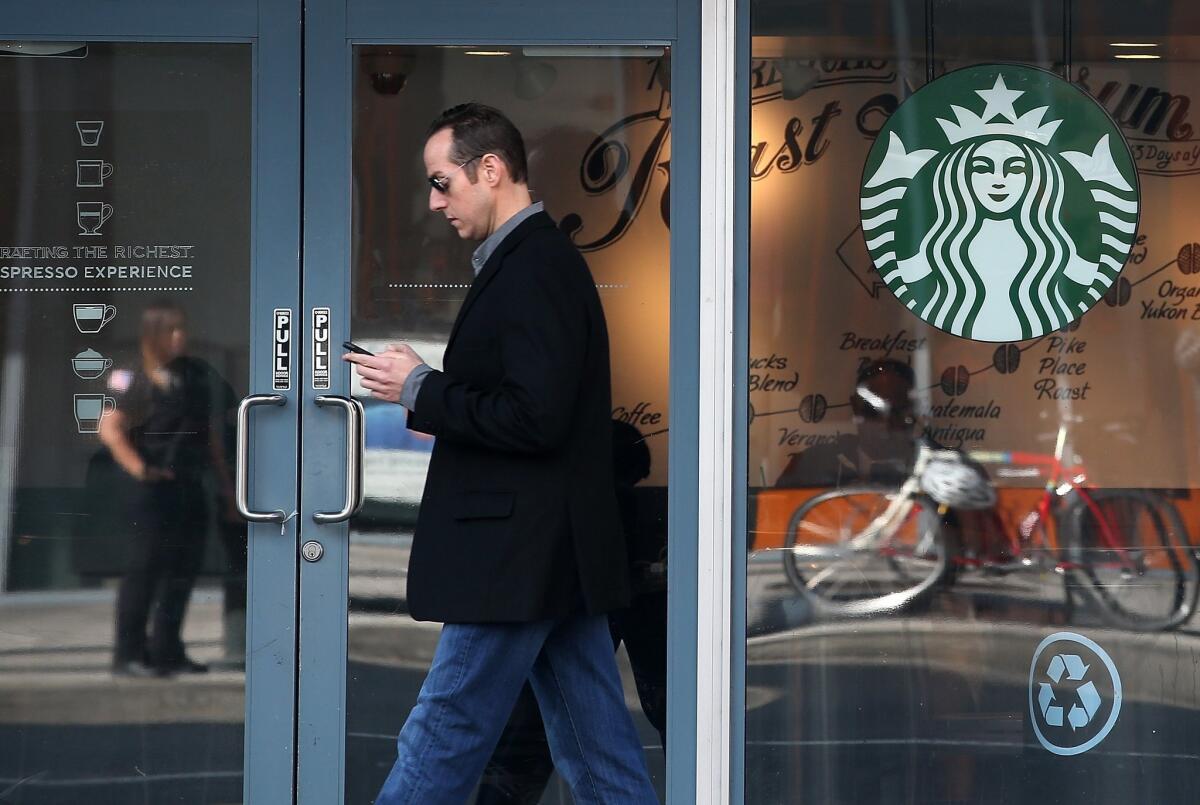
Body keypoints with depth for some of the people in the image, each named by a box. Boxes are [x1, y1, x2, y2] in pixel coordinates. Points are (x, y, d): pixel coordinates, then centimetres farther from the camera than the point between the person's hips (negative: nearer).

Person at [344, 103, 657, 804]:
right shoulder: (546, 259, 16)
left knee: (442, 742, -2)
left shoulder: (529, 272, -15)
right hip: (562, 553, 10)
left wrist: (420, 390, -14)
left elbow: (535, 417, -23)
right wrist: (434, 397, 9)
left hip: (517, 558, -10)